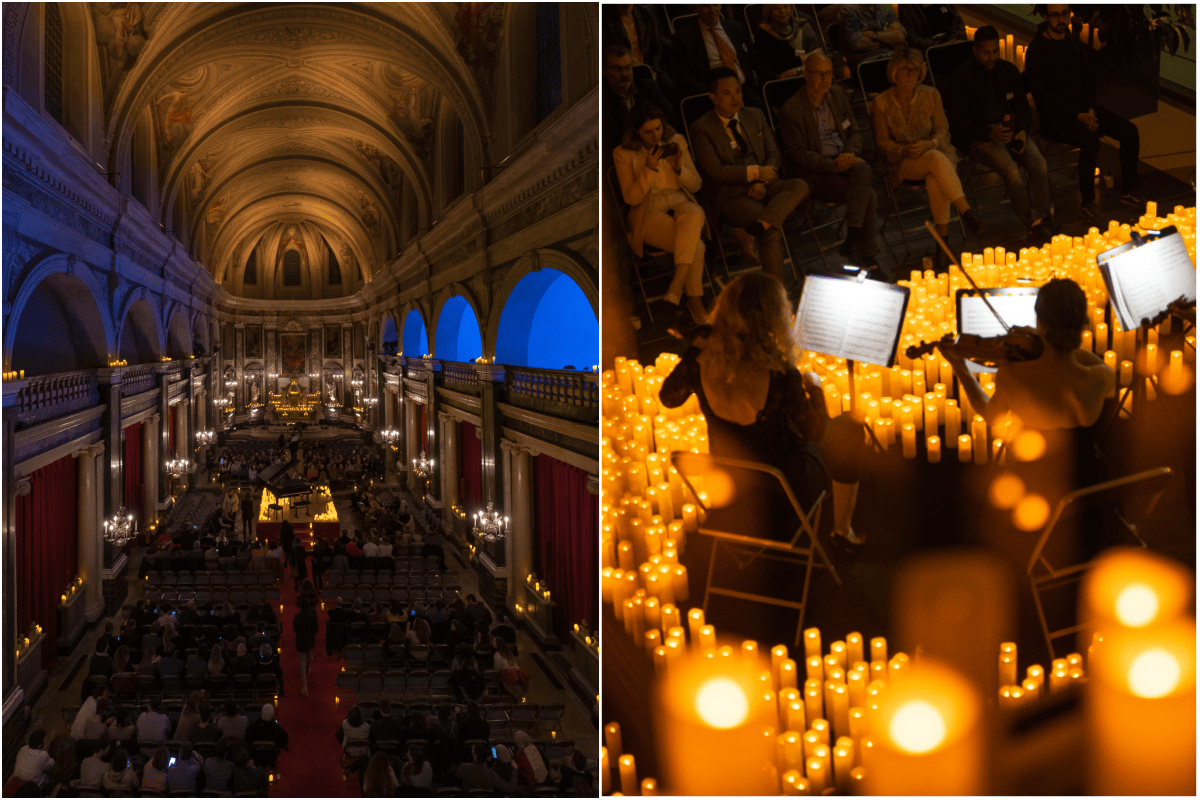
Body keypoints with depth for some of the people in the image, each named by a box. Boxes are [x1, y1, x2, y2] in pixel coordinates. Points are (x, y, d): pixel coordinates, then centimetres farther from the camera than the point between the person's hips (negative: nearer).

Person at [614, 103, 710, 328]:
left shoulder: (676, 141, 8)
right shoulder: (623, 154, -2)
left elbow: (695, 185, 9)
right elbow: (631, 198, -8)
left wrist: (678, 168, -11)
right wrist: (649, 168, -19)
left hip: (682, 206, 3)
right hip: (650, 214, -3)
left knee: (694, 214, -37)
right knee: (696, 245, -30)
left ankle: (675, 288, -40)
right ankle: (694, 301, -19)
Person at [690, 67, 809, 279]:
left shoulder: (755, 116, 15)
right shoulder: (702, 128, -3)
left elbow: (773, 154, 12)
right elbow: (715, 170, -12)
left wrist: (762, 182, -8)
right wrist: (755, 172, -16)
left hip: (761, 187, 6)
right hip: (730, 195, -6)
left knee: (800, 186, -25)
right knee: (773, 232, -29)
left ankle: (760, 226, -41)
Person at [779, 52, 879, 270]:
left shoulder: (838, 94, 11)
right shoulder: (791, 111, -9)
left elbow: (855, 131, 15)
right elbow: (800, 154, -11)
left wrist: (850, 153, -8)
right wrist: (834, 165, -23)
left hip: (845, 161, 5)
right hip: (817, 174, -5)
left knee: (862, 169, -30)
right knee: (867, 193, -26)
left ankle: (852, 242, -20)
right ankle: (867, 255, -16)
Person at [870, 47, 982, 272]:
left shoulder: (931, 95, 3)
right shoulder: (882, 104, -3)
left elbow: (943, 131, 4)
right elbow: (883, 142, 2)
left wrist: (929, 144, -18)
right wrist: (903, 150, -18)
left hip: (934, 152, 2)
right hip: (903, 163, -2)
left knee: (936, 182, -37)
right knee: (937, 159, -37)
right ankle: (967, 213, -43)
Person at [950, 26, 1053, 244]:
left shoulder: (1009, 71, 10)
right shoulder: (963, 76, -6)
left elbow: (1023, 109, 15)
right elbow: (958, 121, -8)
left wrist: (1022, 132, -8)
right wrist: (990, 133, -23)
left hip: (1010, 129, 5)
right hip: (979, 136, -5)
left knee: (1039, 164, -24)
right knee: (1012, 171, -31)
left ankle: (1041, 222, -28)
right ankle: (1034, 225, -25)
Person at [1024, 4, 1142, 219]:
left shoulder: (1076, 44, 10)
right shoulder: (1036, 51, -12)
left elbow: (1089, 79, 14)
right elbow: (1042, 95, -16)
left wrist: (1090, 110, -5)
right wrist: (1078, 116, -20)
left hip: (1082, 109, 7)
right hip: (1054, 116, -7)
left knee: (1129, 130, -9)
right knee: (1090, 140, -33)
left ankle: (1128, 190, 3)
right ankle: (1087, 202, -20)